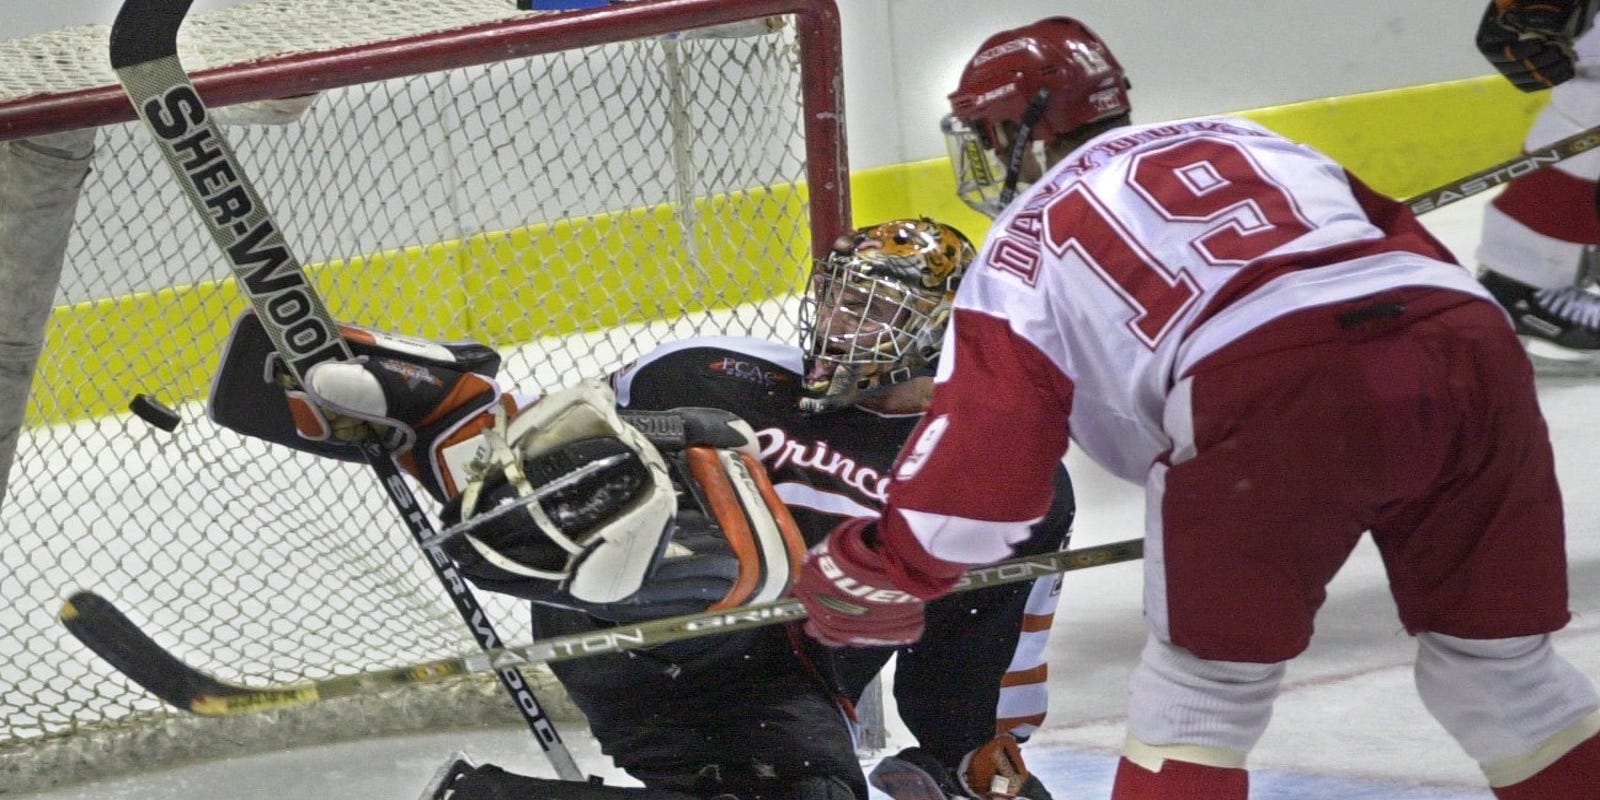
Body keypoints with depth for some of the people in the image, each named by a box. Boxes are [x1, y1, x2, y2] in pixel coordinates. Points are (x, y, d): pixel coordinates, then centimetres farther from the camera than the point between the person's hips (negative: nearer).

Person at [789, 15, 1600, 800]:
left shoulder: (1029, 239, 22)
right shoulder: (1250, 139, 36)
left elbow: (981, 460, 17)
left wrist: (878, 576, 33)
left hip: (1270, 393, -4)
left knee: (1203, 682, 15)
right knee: (1498, 660, 21)